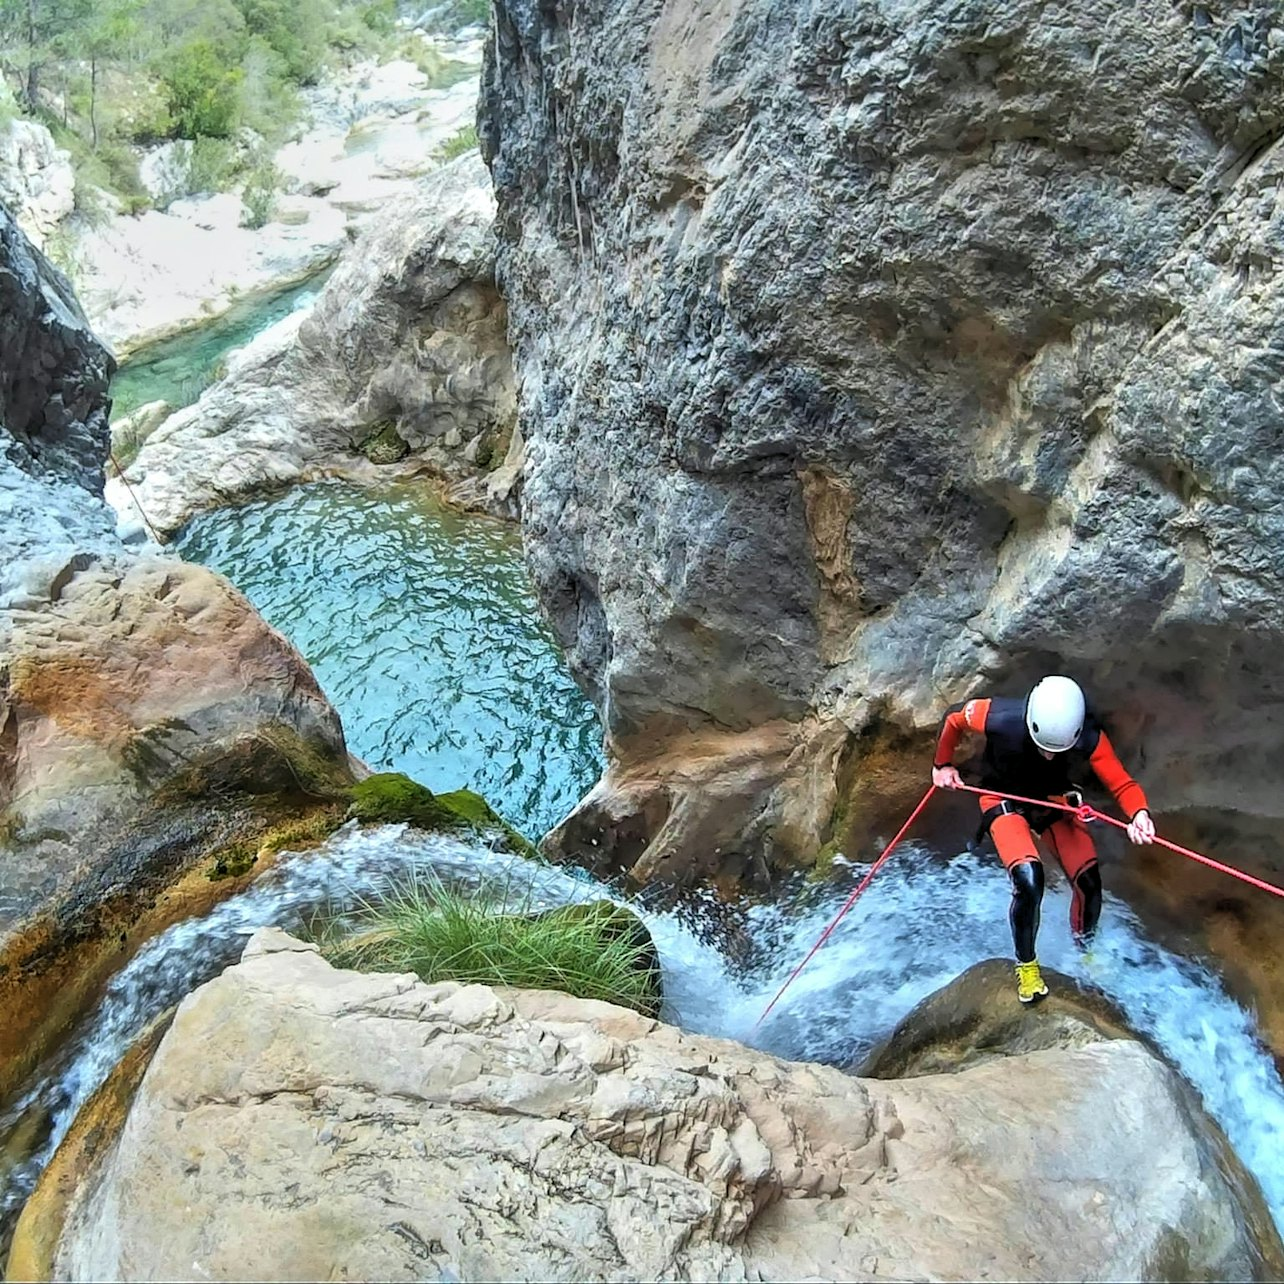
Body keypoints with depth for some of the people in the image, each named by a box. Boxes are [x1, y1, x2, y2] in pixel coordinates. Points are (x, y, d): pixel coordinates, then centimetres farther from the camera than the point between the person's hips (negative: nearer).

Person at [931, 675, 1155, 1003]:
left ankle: (1085, 948, 28)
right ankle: (1026, 965, 4)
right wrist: (943, 764, 1)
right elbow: (953, 718, -15)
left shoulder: (1089, 738, -30)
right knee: (1029, 881, -24)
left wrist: (1139, 813, -52)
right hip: (1005, 802, -2)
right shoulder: (1000, 718, -34)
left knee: (1089, 883, -8)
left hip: (1056, 801, 3)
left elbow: (1123, 784, -29)